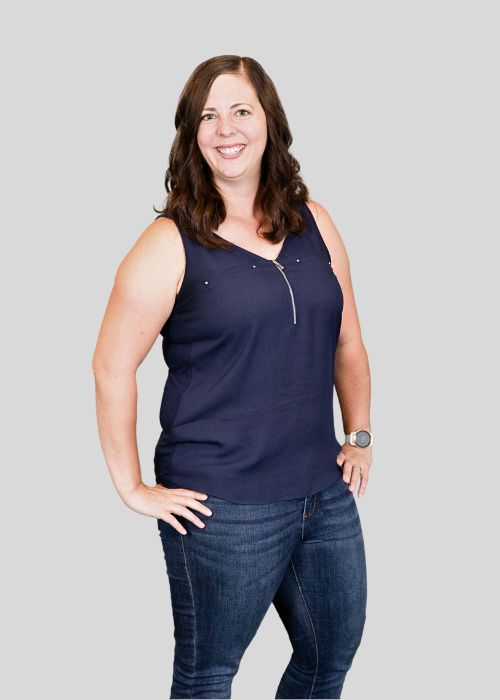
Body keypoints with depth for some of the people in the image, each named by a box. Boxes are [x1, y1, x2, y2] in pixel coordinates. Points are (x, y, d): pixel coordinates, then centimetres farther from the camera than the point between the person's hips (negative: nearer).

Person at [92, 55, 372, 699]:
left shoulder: (314, 224, 7)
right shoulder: (170, 243, -9)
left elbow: (347, 342, 17)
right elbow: (112, 367, -10)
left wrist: (360, 437, 13)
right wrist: (134, 488, -10)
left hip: (326, 496, 5)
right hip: (222, 509, -5)